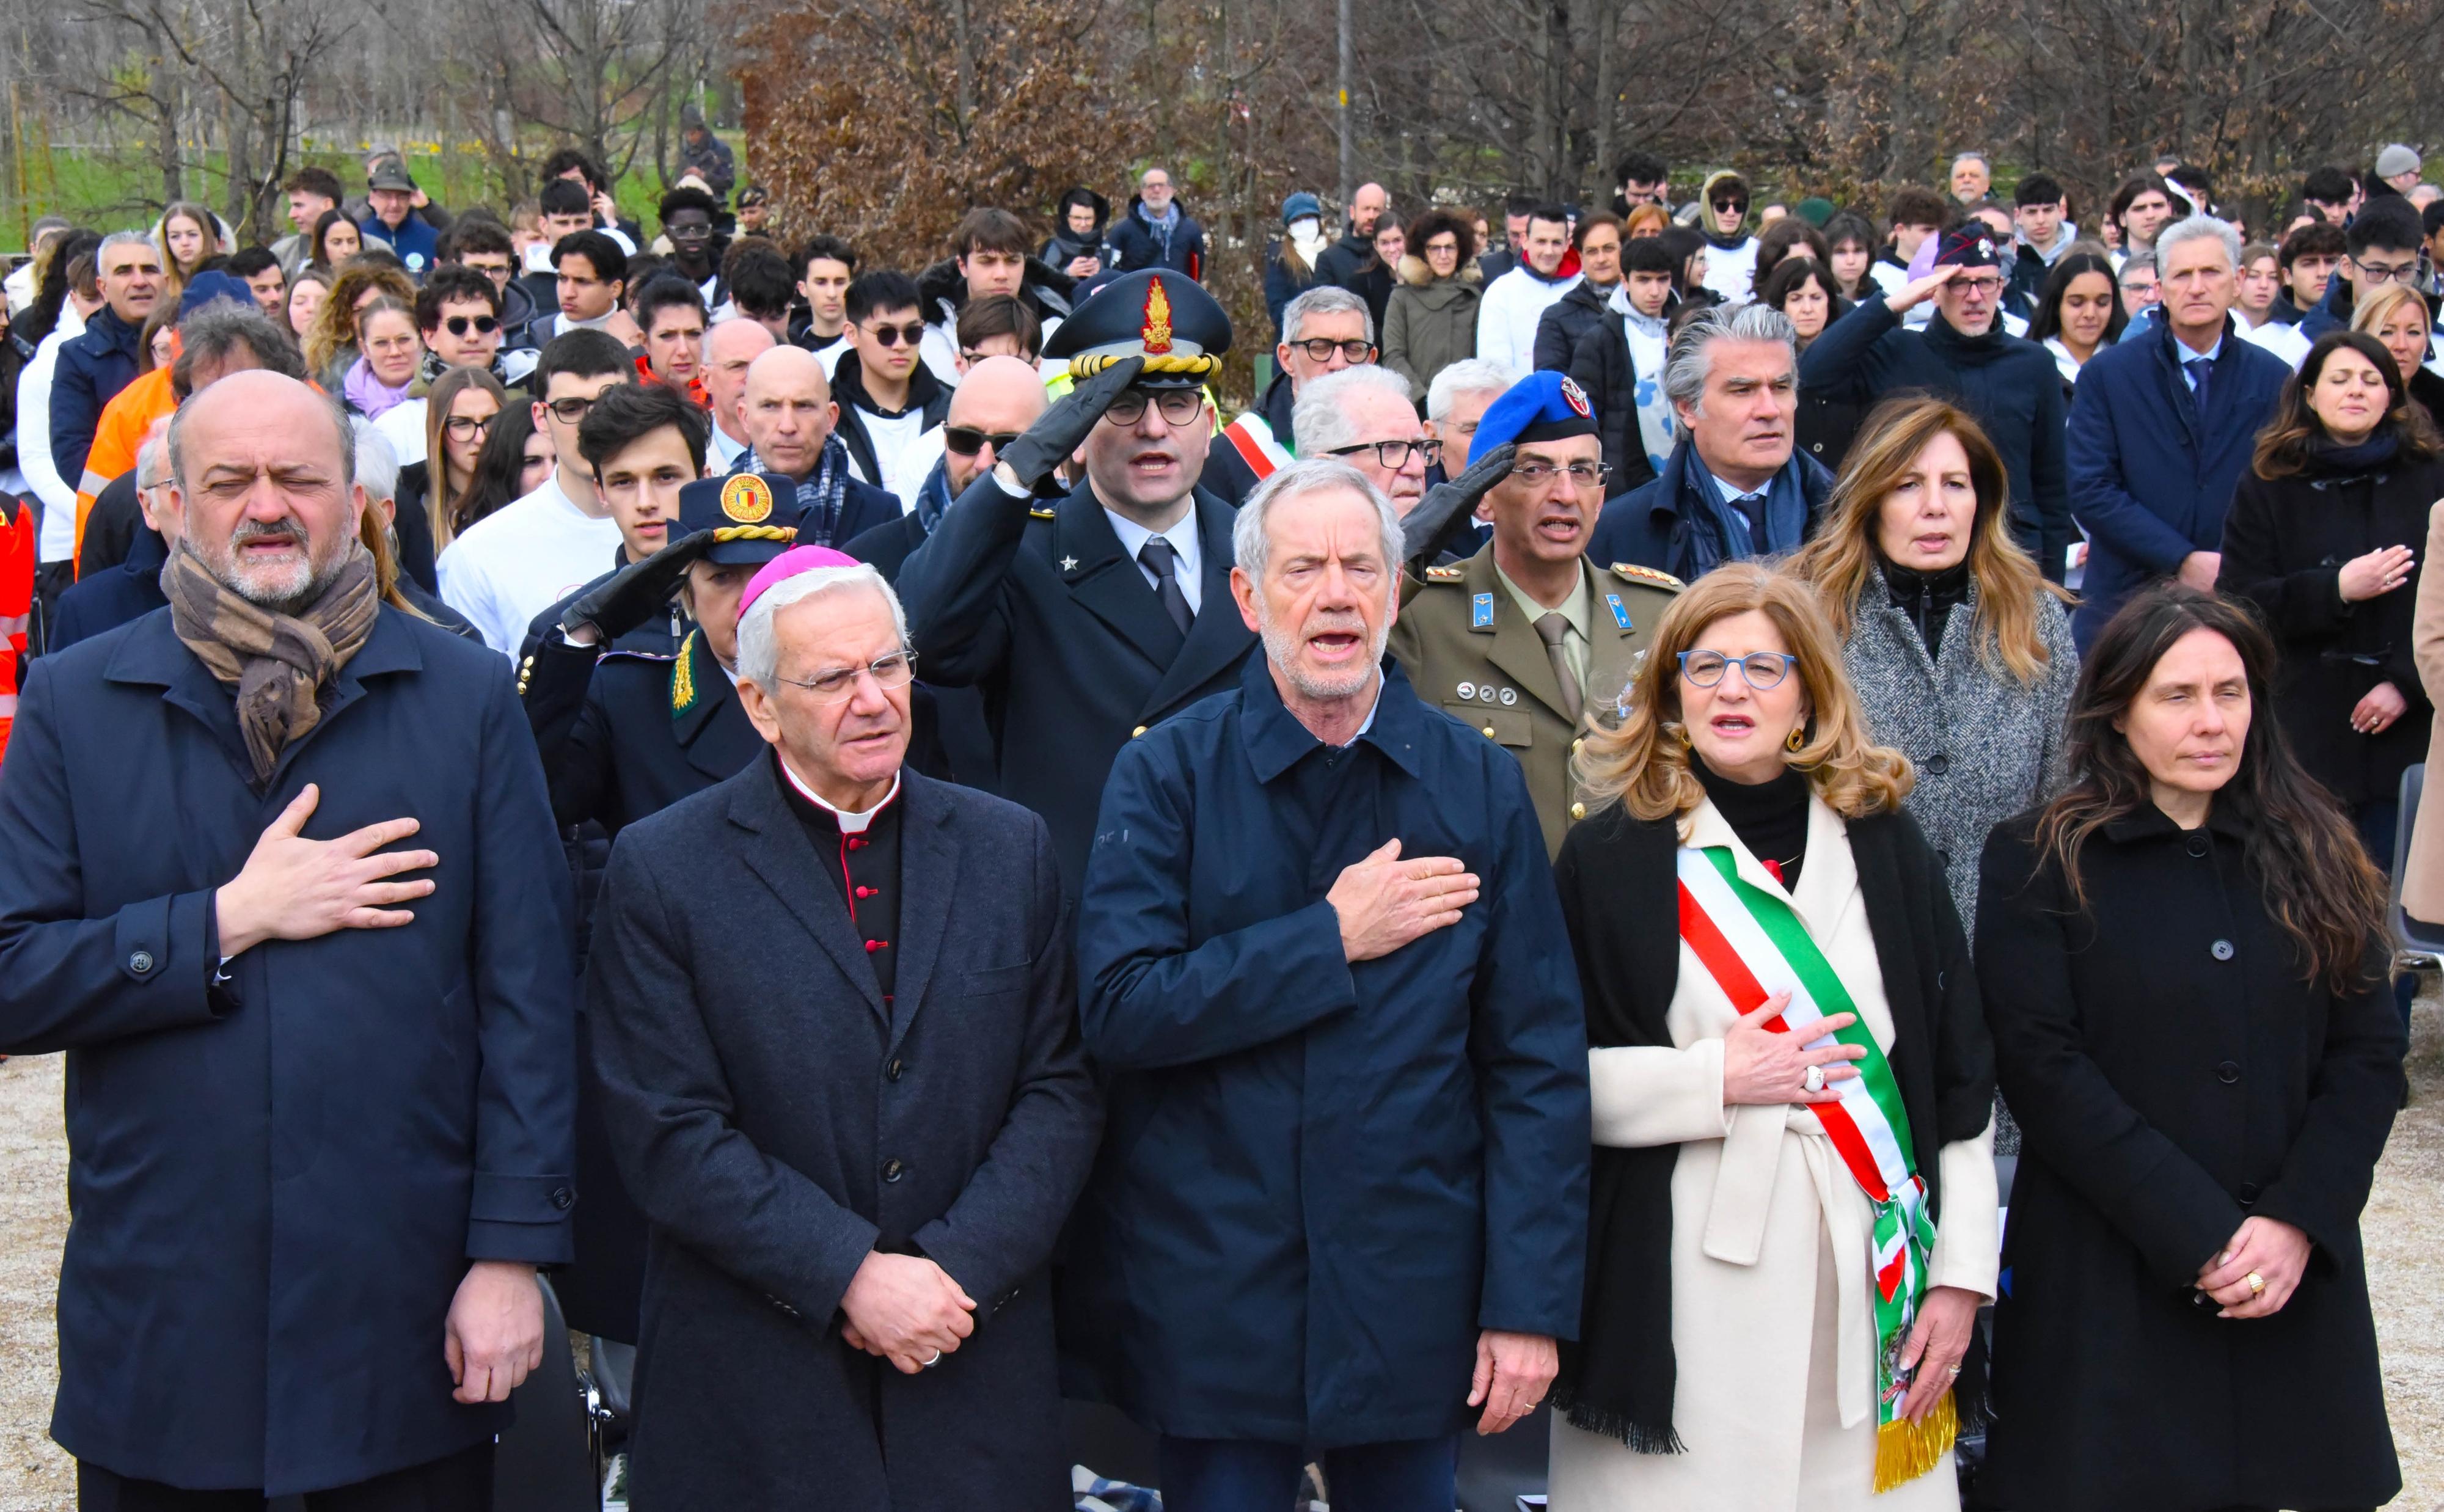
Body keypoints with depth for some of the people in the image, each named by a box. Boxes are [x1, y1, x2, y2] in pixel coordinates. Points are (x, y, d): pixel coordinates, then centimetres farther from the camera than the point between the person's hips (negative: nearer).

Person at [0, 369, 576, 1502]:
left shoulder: (463, 698, 2)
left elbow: (526, 995, -1)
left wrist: (514, 1250, -6)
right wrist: (231, 921, -13)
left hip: (406, 1315, 0)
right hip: (160, 1315, 1)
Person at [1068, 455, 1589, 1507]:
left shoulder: (1479, 785, 2)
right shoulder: (1167, 775, -2)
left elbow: (1538, 1059, 0)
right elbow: (1118, 1010, -13)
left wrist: (1531, 1303, -5)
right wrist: (1333, 938, -15)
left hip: (1411, 1296, 1)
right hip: (1211, 1294, -1)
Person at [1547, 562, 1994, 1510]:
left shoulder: (1883, 846, 9)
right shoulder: (1613, 855, 1)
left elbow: (1960, 1076, 9)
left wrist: (1959, 1277, 3)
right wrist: (1714, 1078, -14)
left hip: (1867, 1278, 3)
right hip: (1685, 1289, -2)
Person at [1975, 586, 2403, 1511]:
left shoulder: (2314, 857, 9)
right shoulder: (2038, 863, -2)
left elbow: (2368, 1054, 4)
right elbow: (2044, 1070, -10)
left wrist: (2296, 1222, -10)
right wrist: (2199, 1235, -15)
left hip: (2295, 1276, 3)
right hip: (2107, 1285, -3)